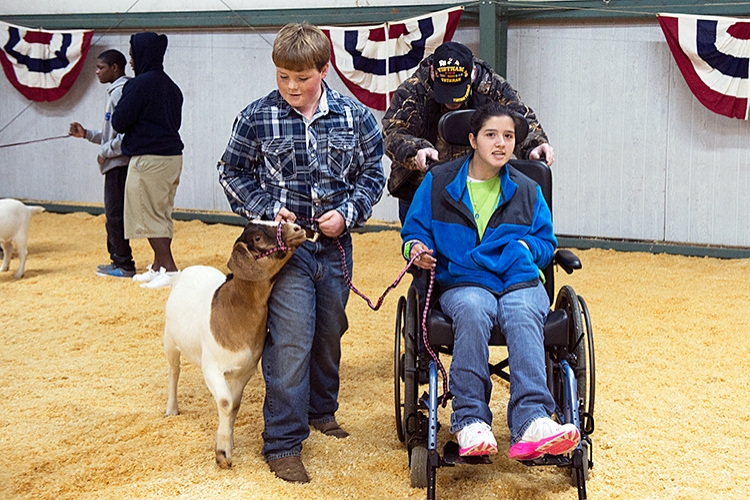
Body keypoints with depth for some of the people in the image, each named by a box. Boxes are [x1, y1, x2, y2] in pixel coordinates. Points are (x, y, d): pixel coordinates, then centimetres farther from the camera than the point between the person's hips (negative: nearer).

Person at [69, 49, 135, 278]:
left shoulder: (121, 92, -14)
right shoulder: (115, 92, 18)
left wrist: (105, 151, -15)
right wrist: (87, 134, 14)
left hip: (119, 164, -10)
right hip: (116, 165, 10)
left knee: (115, 216, -6)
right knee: (113, 215, 14)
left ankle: (124, 265, 0)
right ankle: (118, 261, 21)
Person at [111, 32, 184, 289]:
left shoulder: (140, 84, -14)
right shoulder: (171, 86, 11)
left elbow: (118, 122, -12)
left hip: (149, 159, -9)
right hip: (173, 155, 9)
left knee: (150, 217, -3)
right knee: (162, 215, 13)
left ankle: (169, 269, -7)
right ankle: (158, 267, 20)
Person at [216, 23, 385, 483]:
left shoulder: (355, 117, -2)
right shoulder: (256, 118, -6)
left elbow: (372, 173, 7)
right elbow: (233, 173, 5)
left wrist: (347, 213, -8)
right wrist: (267, 208, -9)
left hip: (335, 244, 3)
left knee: (329, 333, 18)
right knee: (291, 340, -10)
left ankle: (321, 409, 41)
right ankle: (283, 445, -3)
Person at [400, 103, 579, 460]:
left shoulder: (527, 191, 20)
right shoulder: (438, 183, 14)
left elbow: (546, 243, 22)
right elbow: (414, 229, 17)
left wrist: (525, 248, -1)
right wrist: (416, 247, -8)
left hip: (520, 281, 2)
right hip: (463, 283, -1)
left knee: (522, 316, -36)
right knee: (472, 311, -40)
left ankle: (530, 424, -52)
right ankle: (470, 422, -41)